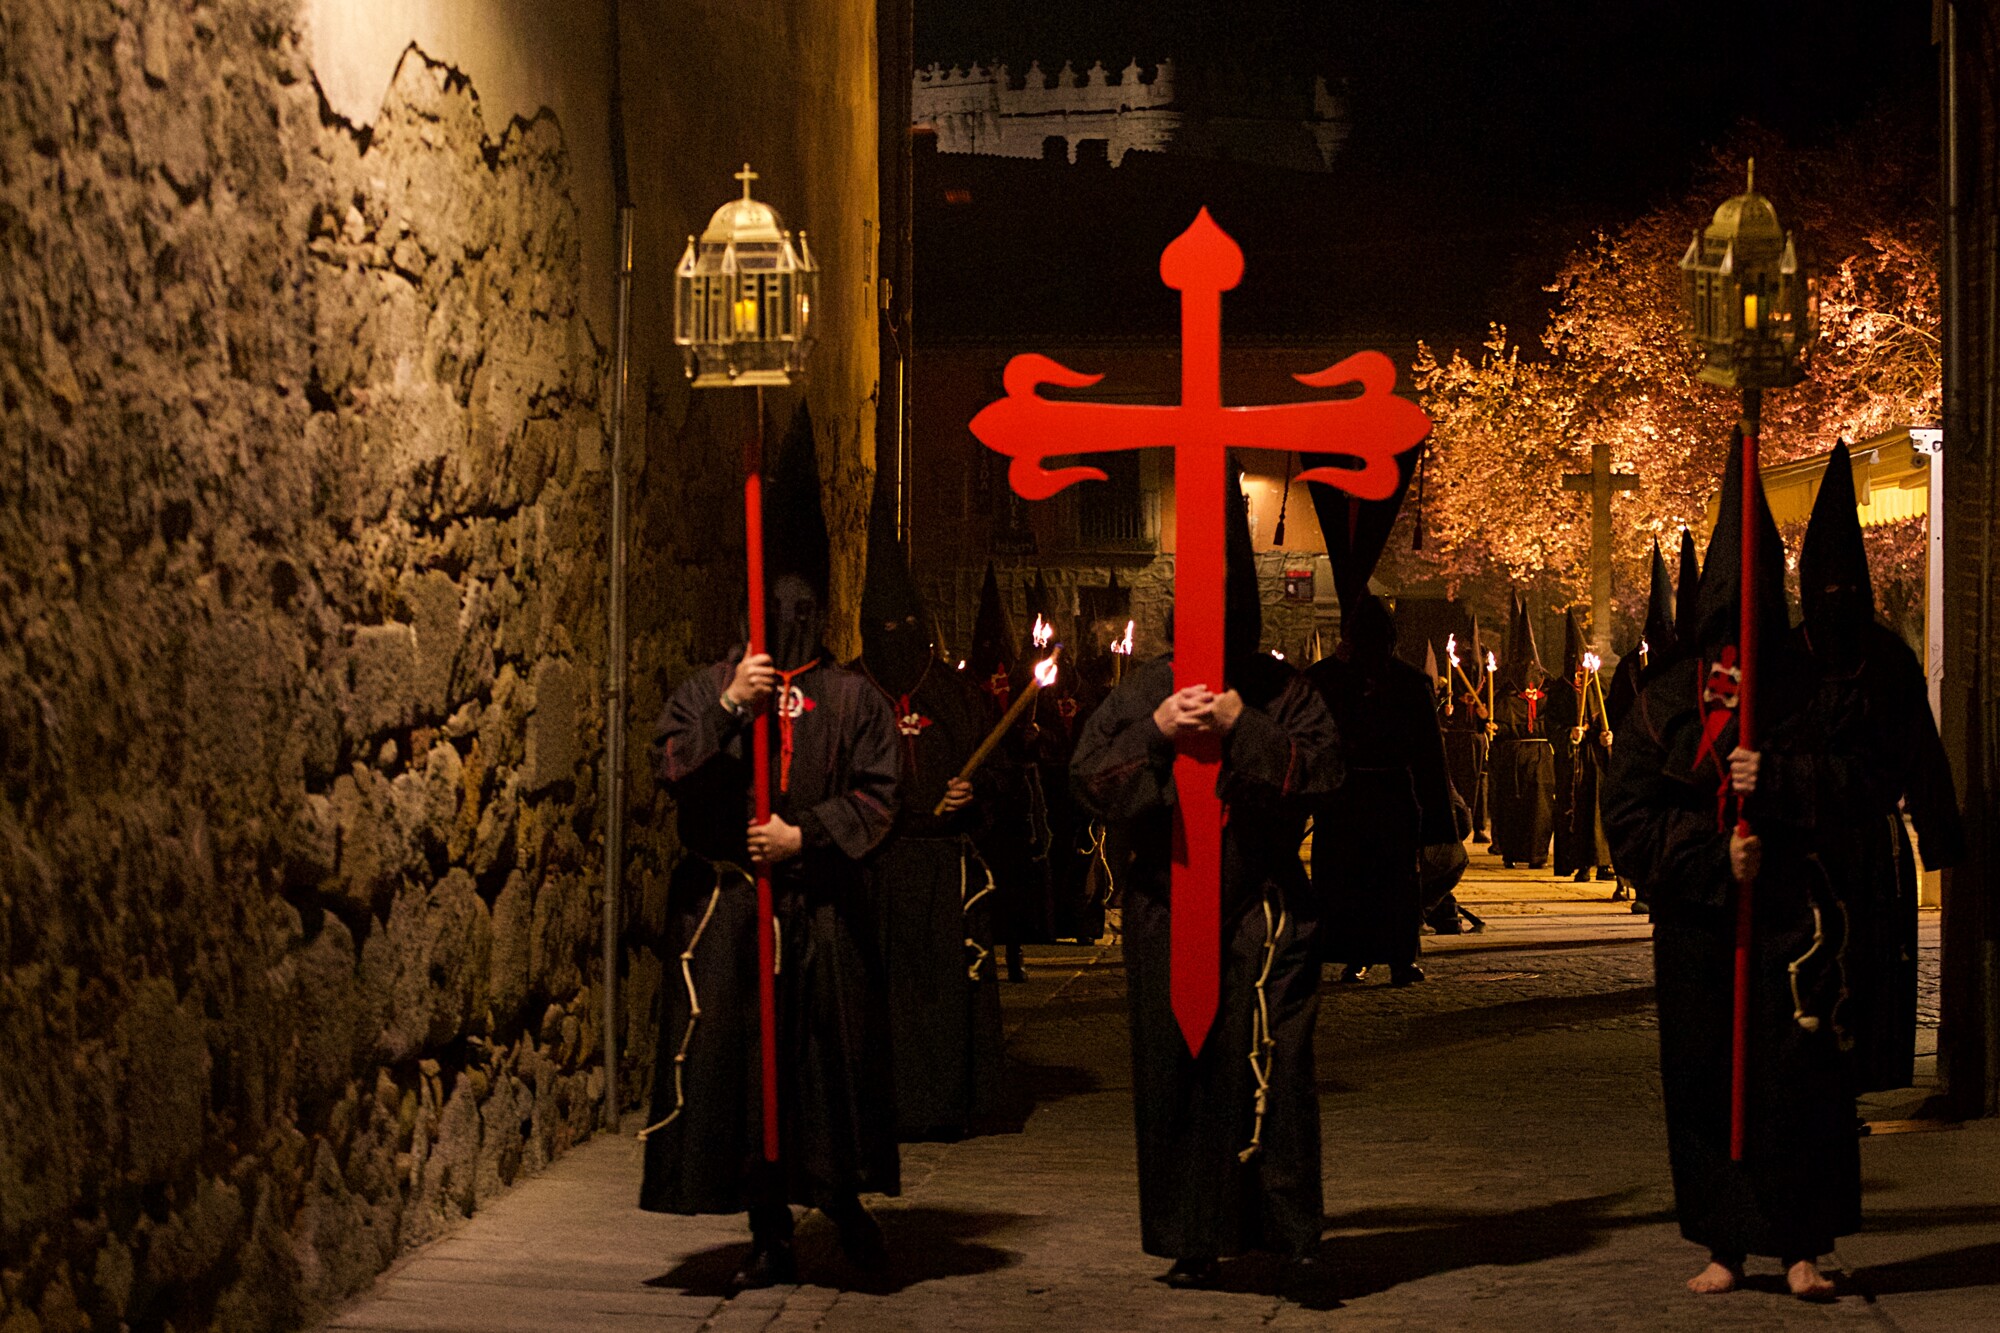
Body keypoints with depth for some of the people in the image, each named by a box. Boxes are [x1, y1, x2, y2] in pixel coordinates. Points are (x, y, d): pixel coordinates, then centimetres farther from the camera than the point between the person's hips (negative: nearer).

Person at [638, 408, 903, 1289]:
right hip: (727, 908, 0)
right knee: (739, 1056, -1)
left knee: (831, 1052, 2)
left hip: (822, 908, 0)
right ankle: (770, 1232, 7)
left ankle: (844, 1200, 23)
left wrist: (804, 835, -10)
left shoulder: (852, 698, 7)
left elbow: (877, 794, 1)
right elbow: (671, 770, -4)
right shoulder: (709, 688, 8)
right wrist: (729, 709, -14)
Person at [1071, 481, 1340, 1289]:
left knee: (1271, 1065, -8)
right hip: (1167, 909, 2)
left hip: (1262, 908, -2)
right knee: (1177, 1068, 4)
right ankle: (1196, 1241, 12)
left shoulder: (1282, 694, 5)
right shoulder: (1143, 691, 8)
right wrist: (1154, 733, -12)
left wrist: (1243, 729, -14)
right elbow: (1089, 776, 2)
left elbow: (1318, 769, -7)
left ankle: (1290, 1230, -1)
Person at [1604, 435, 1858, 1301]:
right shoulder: (1665, 703, 7)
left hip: (1789, 914, -1)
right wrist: (1711, 858, -11)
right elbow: (1628, 814, 2)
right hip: (1695, 923, 1)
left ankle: (1802, 1246, 1)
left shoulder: (1806, 693, 6)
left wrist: (1776, 780, -15)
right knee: (1701, 1081, 3)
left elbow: (1857, 781, 1)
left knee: (1797, 1074, -7)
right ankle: (1725, 1244, 12)